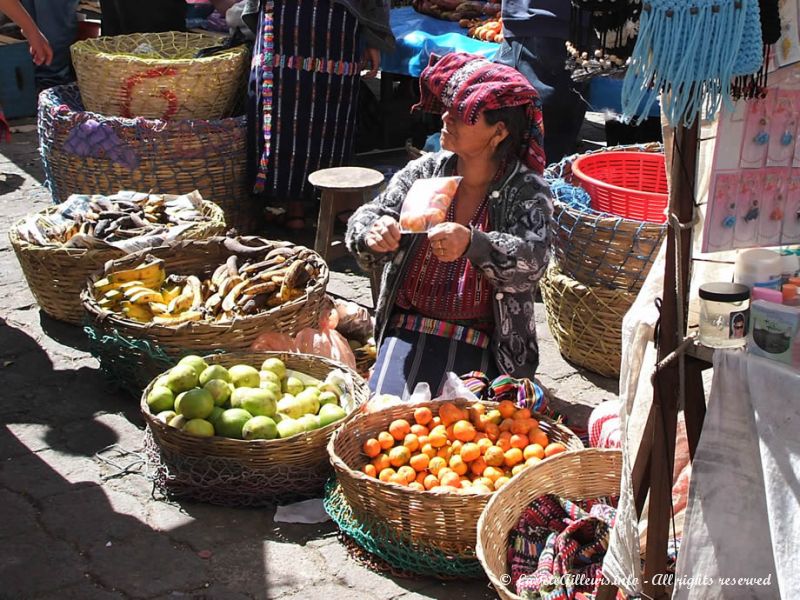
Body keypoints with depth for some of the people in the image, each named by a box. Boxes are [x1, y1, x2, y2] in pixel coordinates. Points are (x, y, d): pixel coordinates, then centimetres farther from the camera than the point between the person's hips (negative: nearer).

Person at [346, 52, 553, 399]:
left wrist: (473, 243, -42)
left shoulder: (527, 192, -6)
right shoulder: (423, 171, 4)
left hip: (478, 344, -3)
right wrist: (373, 234, -27)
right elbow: (365, 220, -1)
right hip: (408, 328, 3)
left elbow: (530, 261, -22)